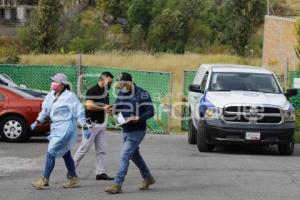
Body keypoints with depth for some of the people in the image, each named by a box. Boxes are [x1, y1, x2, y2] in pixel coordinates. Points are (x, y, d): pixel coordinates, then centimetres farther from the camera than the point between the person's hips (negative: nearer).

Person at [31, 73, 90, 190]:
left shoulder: (70, 96, -12)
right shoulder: (51, 95, 8)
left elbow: (80, 112, -10)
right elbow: (45, 110, 20)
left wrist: (85, 128, -12)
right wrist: (37, 122, 16)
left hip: (65, 128, -8)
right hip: (56, 128, 8)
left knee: (51, 153, -10)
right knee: (65, 154, 15)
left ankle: (44, 181, -6)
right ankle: (73, 179, 25)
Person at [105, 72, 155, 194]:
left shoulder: (141, 94, -13)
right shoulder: (121, 94, 7)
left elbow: (150, 111, -13)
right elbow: (117, 109, 15)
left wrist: (139, 118, -28)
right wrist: (113, 110, -9)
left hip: (137, 131, -8)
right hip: (126, 130, 8)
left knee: (125, 155, -15)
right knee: (134, 155, 20)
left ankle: (117, 184, -15)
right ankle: (148, 178, 38)